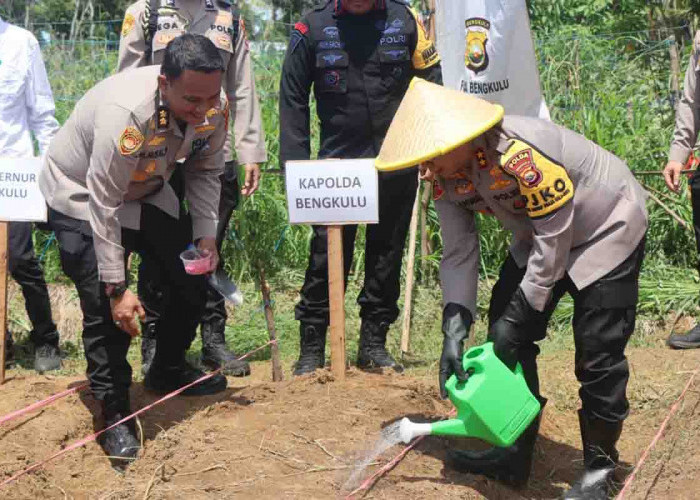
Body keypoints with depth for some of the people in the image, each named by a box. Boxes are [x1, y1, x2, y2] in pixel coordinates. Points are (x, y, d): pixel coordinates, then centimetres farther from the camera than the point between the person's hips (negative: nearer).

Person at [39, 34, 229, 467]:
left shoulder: (214, 107, -21)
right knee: (106, 305, -17)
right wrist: (116, 288, -32)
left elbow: (204, 171, -2)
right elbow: (104, 207, -35)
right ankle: (116, 414, -3)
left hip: (146, 193, 7)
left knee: (193, 276, 8)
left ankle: (168, 372, 30)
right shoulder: (125, 113, -41)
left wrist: (206, 234, -12)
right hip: (82, 197, -7)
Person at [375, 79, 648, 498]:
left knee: (597, 353, -11)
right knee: (506, 341, 4)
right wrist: (455, 330, -23)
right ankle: (514, 454, 17)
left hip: (606, 231, -8)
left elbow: (553, 241, -31)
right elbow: (459, 254, -12)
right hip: (538, 238, 8)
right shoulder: (448, 175, -15)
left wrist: (516, 317, -25)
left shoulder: (522, 154, -39)